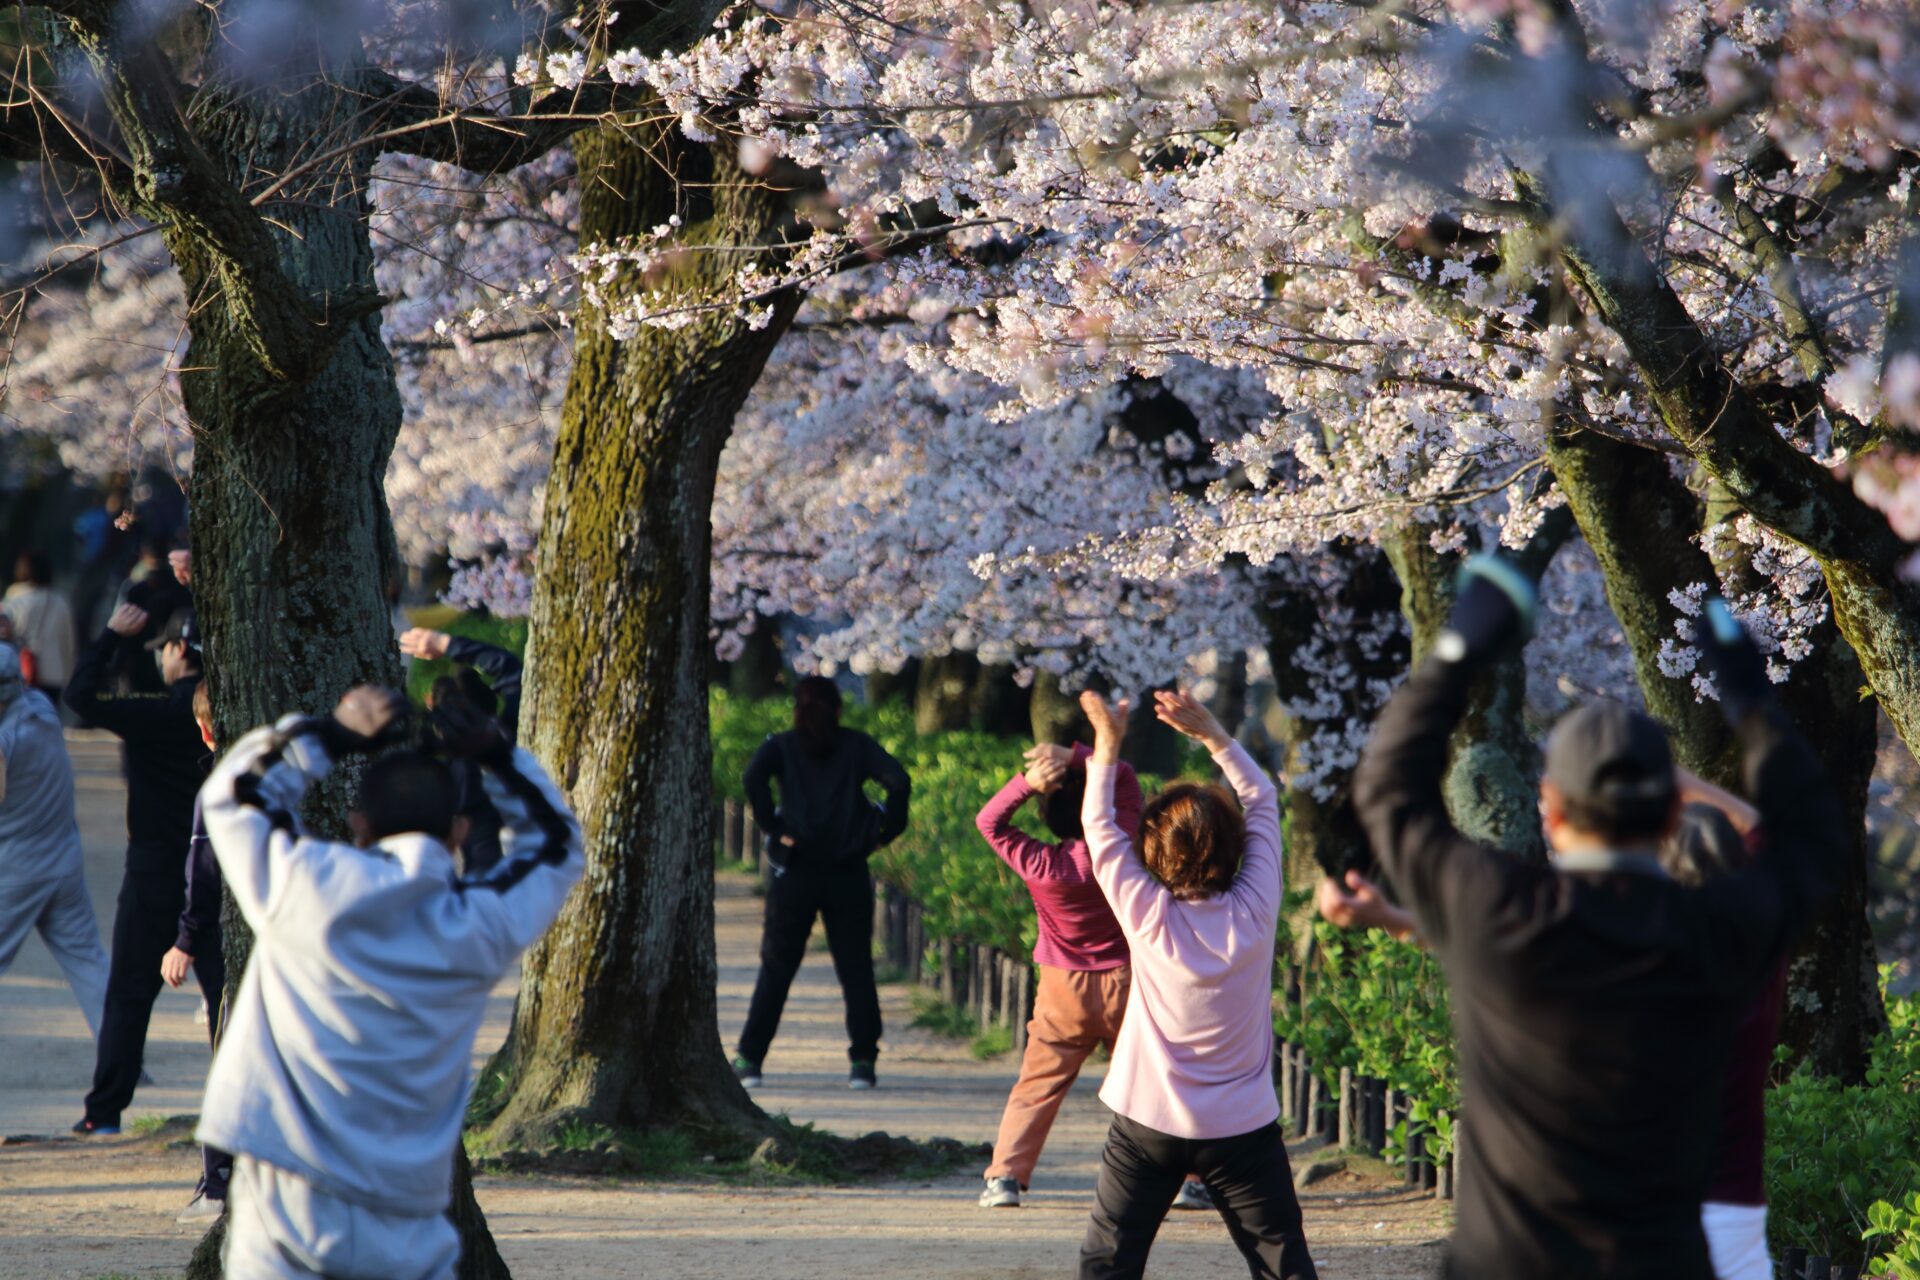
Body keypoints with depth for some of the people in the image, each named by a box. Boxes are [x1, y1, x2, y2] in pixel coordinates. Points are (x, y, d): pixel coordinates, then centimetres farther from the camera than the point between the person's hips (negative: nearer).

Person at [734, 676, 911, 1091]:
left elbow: (754, 778, -16)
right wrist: (886, 831, 0)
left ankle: (749, 1060, 4)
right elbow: (898, 781, -9)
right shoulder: (856, 746, 5)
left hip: (795, 871, 0)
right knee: (856, 968, 7)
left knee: (776, 968, 6)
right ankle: (862, 1061, 2)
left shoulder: (782, 746, 3)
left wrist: (773, 827, -10)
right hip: (848, 873, 0)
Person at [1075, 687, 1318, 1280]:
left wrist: (1108, 743, 7)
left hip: (1148, 1125, -1)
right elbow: (1262, 801, 3)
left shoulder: (1148, 916, -13)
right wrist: (1212, 735, 3)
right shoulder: (1254, 910, -9)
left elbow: (1100, 826, -1)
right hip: (1243, 1128, 1)